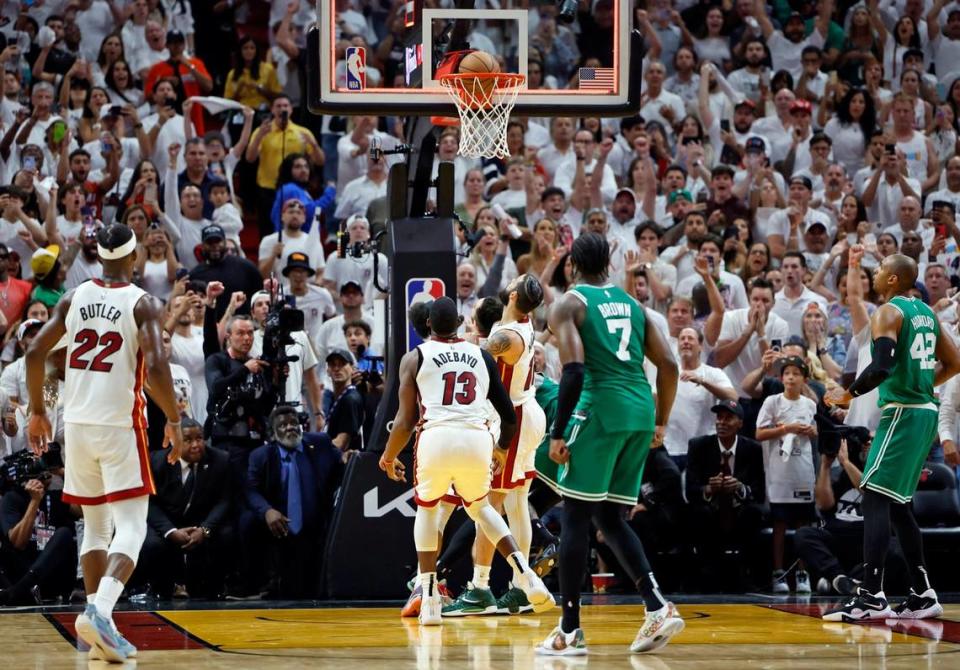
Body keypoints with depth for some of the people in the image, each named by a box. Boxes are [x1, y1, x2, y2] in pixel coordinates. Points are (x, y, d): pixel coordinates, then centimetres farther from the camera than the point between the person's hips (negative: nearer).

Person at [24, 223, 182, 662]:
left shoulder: (73, 299, 7)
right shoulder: (143, 304, -7)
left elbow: (34, 353, 3)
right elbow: (155, 367, -18)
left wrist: (37, 411, 14)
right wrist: (174, 420, -6)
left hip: (77, 424, 5)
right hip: (121, 425, -5)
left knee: (95, 525, 18)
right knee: (130, 527, -5)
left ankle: (97, 618, 15)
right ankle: (99, 611, -26)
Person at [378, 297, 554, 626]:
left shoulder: (415, 358, 11)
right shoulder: (482, 356, 19)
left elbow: (406, 419, 7)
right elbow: (509, 416, 17)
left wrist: (388, 457, 24)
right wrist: (502, 449, 36)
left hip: (436, 438, -2)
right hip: (477, 439, 2)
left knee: (427, 508, 25)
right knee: (480, 508, 29)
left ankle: (430, 601, 15)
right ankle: (526, 577, 10)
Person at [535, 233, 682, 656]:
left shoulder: (569, 304, 1)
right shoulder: (631, 303, 19)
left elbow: (574, 370, -13)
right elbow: (668, 365, 12)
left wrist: (559, 432, -11)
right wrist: (660, 424, 19)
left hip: (601, 407, -6)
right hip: (640, 412, 6)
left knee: (575, 516, 1)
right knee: (610, 518, 15)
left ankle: (570, 631, -1)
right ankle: (658, 608, -1)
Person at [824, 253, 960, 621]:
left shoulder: (888, 313, -11)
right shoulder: (926, 312, 15)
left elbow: (881, 366, -24)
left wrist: (848, 393, -11)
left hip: (901, 411, -9)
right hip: (925, 410, 9)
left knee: (874, 499, -12)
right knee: (897, 505, 16)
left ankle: (871, 596, -20)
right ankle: (922, 595, 17)